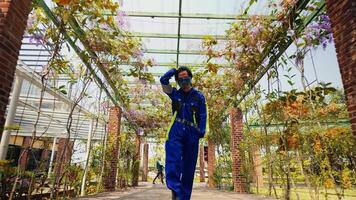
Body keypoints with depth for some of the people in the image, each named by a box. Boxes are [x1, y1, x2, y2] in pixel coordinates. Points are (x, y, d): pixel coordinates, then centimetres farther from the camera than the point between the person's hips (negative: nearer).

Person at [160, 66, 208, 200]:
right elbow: (163, 80, 2)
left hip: (192, 132, 0)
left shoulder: (199, 96, 9)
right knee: (173, 160, -19)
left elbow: (203, 116, 2)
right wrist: (175, 70, 8)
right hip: (176, 131, 0)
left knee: (189, 165, 1)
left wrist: (201, 131, -10)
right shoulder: (175, 94, 13)